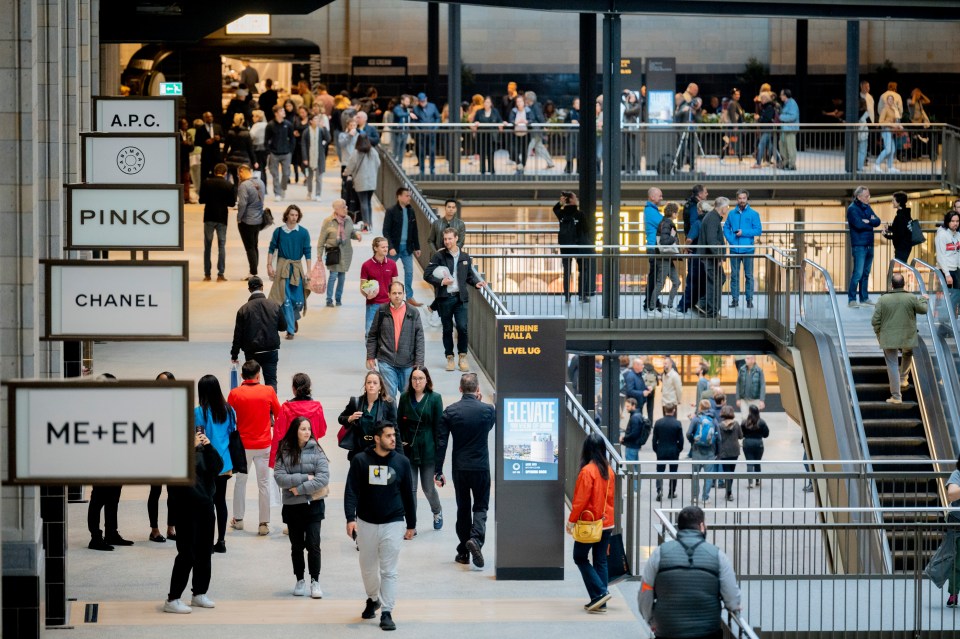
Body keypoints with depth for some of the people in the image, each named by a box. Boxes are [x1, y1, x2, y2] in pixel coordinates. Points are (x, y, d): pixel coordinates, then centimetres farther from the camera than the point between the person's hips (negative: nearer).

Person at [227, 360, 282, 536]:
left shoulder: (235, 394, -9)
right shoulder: (268, 391, -8)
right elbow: (278, 414, 2)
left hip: (242, 444, 1)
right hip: (263, 445, 0)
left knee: (240, 481, 17)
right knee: (264, 483, 6)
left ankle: (238, 519, 24)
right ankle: (264, 524, 6)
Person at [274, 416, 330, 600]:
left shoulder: (316, 451, -4)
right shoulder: (284, 452, -2)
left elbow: (324, 478, -13)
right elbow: (280, 477, -12)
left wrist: (300, 488, -15)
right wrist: (305, 478, -16)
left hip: (313, 504, -1)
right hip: (291, 506, 1)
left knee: (313, 545, -4)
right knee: (297, 546, 11)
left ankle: (315, 581, 6)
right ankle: (300, 580, 23)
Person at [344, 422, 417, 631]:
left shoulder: (402, 462, -1)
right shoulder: (360, 461, -6)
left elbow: (408, 495, 6)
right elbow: (351, 491, -8)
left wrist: (411, 524, 10)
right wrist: (350, 518, -20)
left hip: (393, 523, 0)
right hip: (366, 523, 0)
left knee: (389, 571, -4)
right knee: (368, 567, 13)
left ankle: (387, 612, 0)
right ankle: (372, 599, 38)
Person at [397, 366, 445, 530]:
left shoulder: (435, 398, -4)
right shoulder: (405, 398, 3)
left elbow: (439, 426, -3)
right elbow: (399, 423, 8)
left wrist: (438, 449, -6)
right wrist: (400, 442, -2)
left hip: (427, 449, -2)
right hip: (408, 449, 2)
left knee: (428, 487, 6)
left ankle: (437, 512, 36)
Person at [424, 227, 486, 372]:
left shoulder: (465, 257, 9)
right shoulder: (439, 256, -1)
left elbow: (469, 275, 19)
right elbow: (427, 275, -2)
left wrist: (476, 283, 0)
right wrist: (441, 282, -15)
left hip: (460, 297, 1)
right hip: (445, 297, -1)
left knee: (462, 327, -7)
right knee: (447, 329, 6)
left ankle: (462, 357, 6)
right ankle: (449, 357, 16)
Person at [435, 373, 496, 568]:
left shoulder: (450, 411, -5)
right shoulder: (488, 410, -8)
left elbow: (441, 442, -5)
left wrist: (438, 471, 0)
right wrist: (479, 402, 14)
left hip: (459, 468, 2)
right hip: (481, 466, -2)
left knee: (463, 508, 13)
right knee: (480, 506, 9)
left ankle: (463, 552, 16)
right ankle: (476, 537, -18)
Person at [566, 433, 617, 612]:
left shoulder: (587, 471, -18)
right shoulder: (609, 471, 3)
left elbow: (580, 500, -17)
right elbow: (612, 498, 10)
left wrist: (571, 520, -6)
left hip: (590, 523, -6)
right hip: (607, 523, 7)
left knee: (580, 558, 8)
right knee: (601, 561, 11)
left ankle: (599, 592, -6)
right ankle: (600, 603, 11)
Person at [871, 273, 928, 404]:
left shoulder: (883, 299, -7)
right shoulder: (911, 298, -8)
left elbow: (875, 321, -5)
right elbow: (923, 309, 10)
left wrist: (878, 334, 11)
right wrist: (923, 299, 31)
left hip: (889, 339, -1)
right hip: (908, 339, 1)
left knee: (892, 365, 3)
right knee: (908, 354, 34)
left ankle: (896, 396, 2)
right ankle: (903, 378, 34)